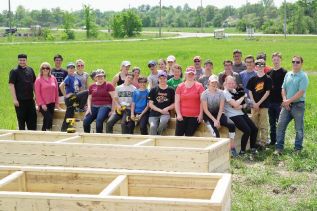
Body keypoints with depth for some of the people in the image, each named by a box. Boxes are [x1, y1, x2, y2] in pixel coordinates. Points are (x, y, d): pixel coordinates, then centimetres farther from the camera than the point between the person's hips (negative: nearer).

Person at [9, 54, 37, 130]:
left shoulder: (30, 70, 10)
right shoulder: (14, 71, -6)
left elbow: (34, 83, 17)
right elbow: (11, 85, -10)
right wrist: (14, 99, -16)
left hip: (30, 99, 5)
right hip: (20, 100, -5)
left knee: (32, 118, 8)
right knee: (21, 119, 2)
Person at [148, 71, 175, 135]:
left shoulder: (171, 90, 9)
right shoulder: (154, 90, 9)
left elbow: (174, 103, 10)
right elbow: (150, 104, 5)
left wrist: (167, 108, -9)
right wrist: (160, 110, -6)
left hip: (165, 114, -1)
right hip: (154, 114, 1)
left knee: (163, 121, -34)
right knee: (153, 126, -27)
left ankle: (158, 135, -11)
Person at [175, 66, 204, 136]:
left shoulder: (199, 86, 2)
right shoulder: (180, 86, 6)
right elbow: (177, 102, 4)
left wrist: (201, 114, -6)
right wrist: (178, 114, -5)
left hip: (195, 117, -1)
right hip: (182, 116, 1)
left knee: (189, 136, 2)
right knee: (178, 135, -2)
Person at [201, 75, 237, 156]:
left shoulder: (220, 92, 2)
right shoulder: (205, 93, -7)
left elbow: (221, 108, -4)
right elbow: (205, 109, -10)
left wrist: (217, 120, -16)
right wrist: (214, 120, -18)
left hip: (218, 114, 3)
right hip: (208, 115, -3)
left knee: (231, 124, -21)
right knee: (215, 132, -27)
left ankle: (232, 147, -13)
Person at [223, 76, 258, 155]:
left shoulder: (234, 91, 17)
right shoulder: (225, 93, -9)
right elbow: (235, 105, -19)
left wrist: (241, 106, -7)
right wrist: (243, 96, -6)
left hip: (241, 113, 8)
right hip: (233, 116, -8)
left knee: (254, 129, 0)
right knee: (247, 130, -22)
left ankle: (253, 148, 13)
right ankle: (242, 151, -9)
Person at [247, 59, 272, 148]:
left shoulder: (267, 79, -2)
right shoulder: (253, 79, 8)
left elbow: (267, 92, -6)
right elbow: (250, 91, 8)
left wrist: (259, 103, -11)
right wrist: (254, 103, -5)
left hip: (264, 105, -3)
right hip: (254, 105, 3)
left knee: (264, 125, -1)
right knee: (254, 125, 8)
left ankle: (263, 143, 2)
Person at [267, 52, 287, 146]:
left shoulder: (284, 72, -4)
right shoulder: (269, 72, 12)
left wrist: (284, 100, -15)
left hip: (279, 101, -5)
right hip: (270, 101, 5)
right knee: (272, 123, 12)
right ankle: (272, 140, 21)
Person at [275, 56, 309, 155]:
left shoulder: (303, 76, -8)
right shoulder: (288, 74, 10)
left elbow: (301, 92, -16)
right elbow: (283, 89, 10)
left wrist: (289, 101, -17)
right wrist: (285, 100, -6)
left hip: (298, 105, -5)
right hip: (287, 105, 5)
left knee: (299, 128, 5)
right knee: (280, 125, -1)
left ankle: (298, 148, 17)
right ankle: (279, 147, 5)